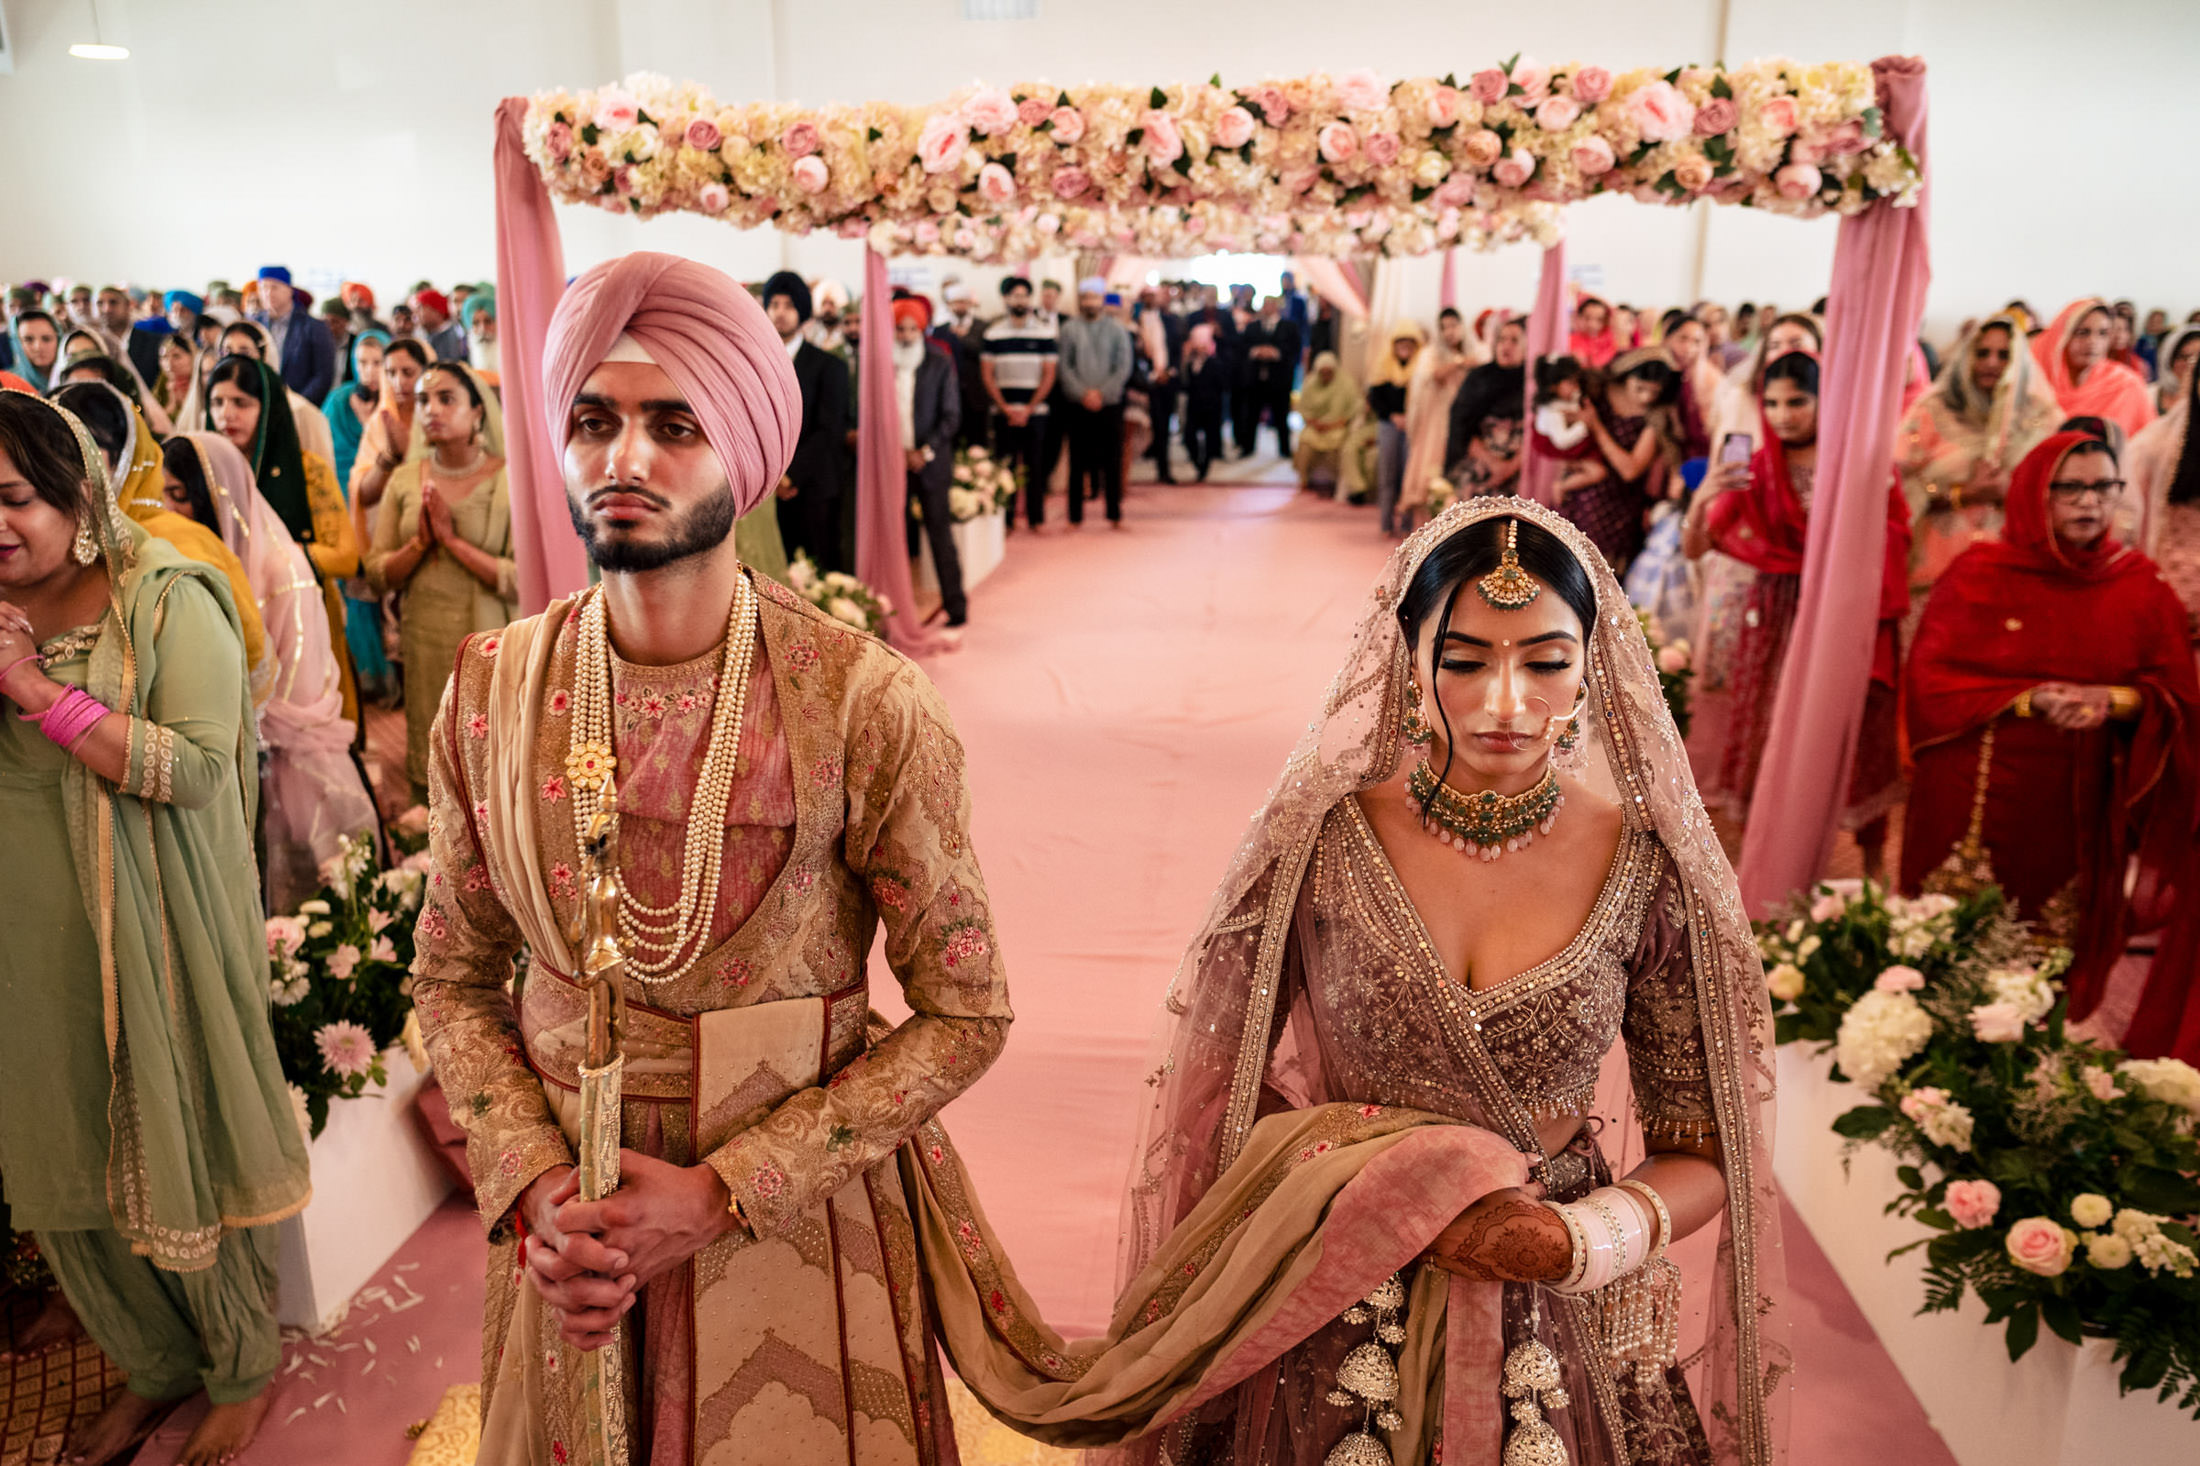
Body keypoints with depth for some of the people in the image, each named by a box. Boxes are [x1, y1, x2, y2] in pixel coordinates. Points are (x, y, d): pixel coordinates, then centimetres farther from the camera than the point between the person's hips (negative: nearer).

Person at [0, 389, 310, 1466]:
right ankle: (155, 1364, 38)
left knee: (184, 1146, 7)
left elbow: (200, 764, -21)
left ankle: (244, 1369, 29)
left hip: (156, 934, -5)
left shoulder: (168, 602, -11)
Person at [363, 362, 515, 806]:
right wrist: (421, 540, -10)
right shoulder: (405, 479, 7)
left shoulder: (510, 479, -8)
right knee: (428, 776, 13)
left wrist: (453, 539, -15)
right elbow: (377, 576, 6)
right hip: (423, 649, 4)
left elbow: (523, 581, -16)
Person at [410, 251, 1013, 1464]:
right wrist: (531, 1182, -12)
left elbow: (964, 1012, -14)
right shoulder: (492, 688, -7)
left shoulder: (865, 704, -19)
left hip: (793, 1213, -3)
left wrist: (724, 1192, -17)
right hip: (569, 1221, 3)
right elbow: (454, 978, 3)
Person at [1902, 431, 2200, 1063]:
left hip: (2078, 808, 2)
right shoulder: (1978, 574, -1)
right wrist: (2028, 700, -18)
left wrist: (2113, 699, -17)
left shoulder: (2140, 587, 6)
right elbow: (1932, 678, -6)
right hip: (1978, 801, -2)